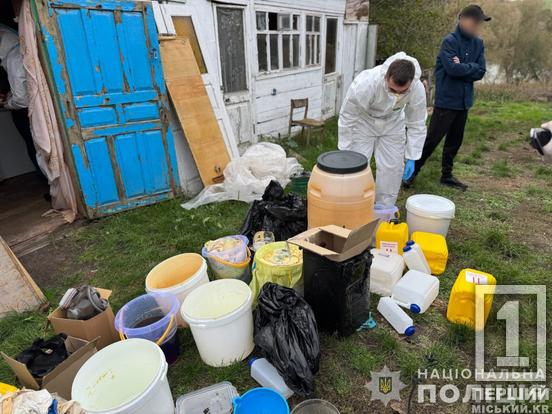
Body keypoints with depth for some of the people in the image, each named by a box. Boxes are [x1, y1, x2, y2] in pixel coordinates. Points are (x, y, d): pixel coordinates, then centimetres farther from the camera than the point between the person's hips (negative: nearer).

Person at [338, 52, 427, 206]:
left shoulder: (418, 89, -27)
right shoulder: (366, 83, -38)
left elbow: (417, 125, -13)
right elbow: (347, 117, -25)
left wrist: (411, 157, -13)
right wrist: (345, 151, -19)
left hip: (392, 125, 3)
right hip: (363, 122, -3)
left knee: (392, 168, 2)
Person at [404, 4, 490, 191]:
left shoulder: (478, 44, 9)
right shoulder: (450, 41, -10)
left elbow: (481, 72, 2)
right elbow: (452, 68, -23)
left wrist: (463, 68, -11)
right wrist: (471, 68, -7)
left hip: (464, 101, 7)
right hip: (446, 100, -7)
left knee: (455, 141, 11)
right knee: (432, 138, -4)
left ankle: (447, 175, 22)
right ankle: (413, 170, 9)